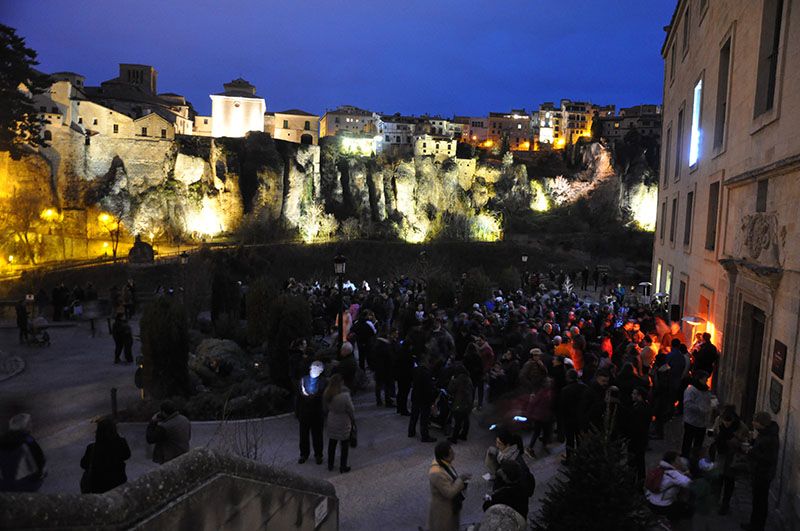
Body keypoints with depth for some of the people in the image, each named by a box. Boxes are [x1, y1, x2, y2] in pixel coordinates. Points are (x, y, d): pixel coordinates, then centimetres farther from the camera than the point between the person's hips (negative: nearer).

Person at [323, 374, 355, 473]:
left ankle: (330, 465, 33)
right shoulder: (345, 396, -27)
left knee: (332, 443, 20)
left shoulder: (327, 394, -11)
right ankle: (343, 467, 21)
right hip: (343, 423, -5)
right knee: (345, 445, 13)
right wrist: (353, 421, 2)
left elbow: (326, 408, 3)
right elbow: (351, 410, -16)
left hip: (331, 422, 5)